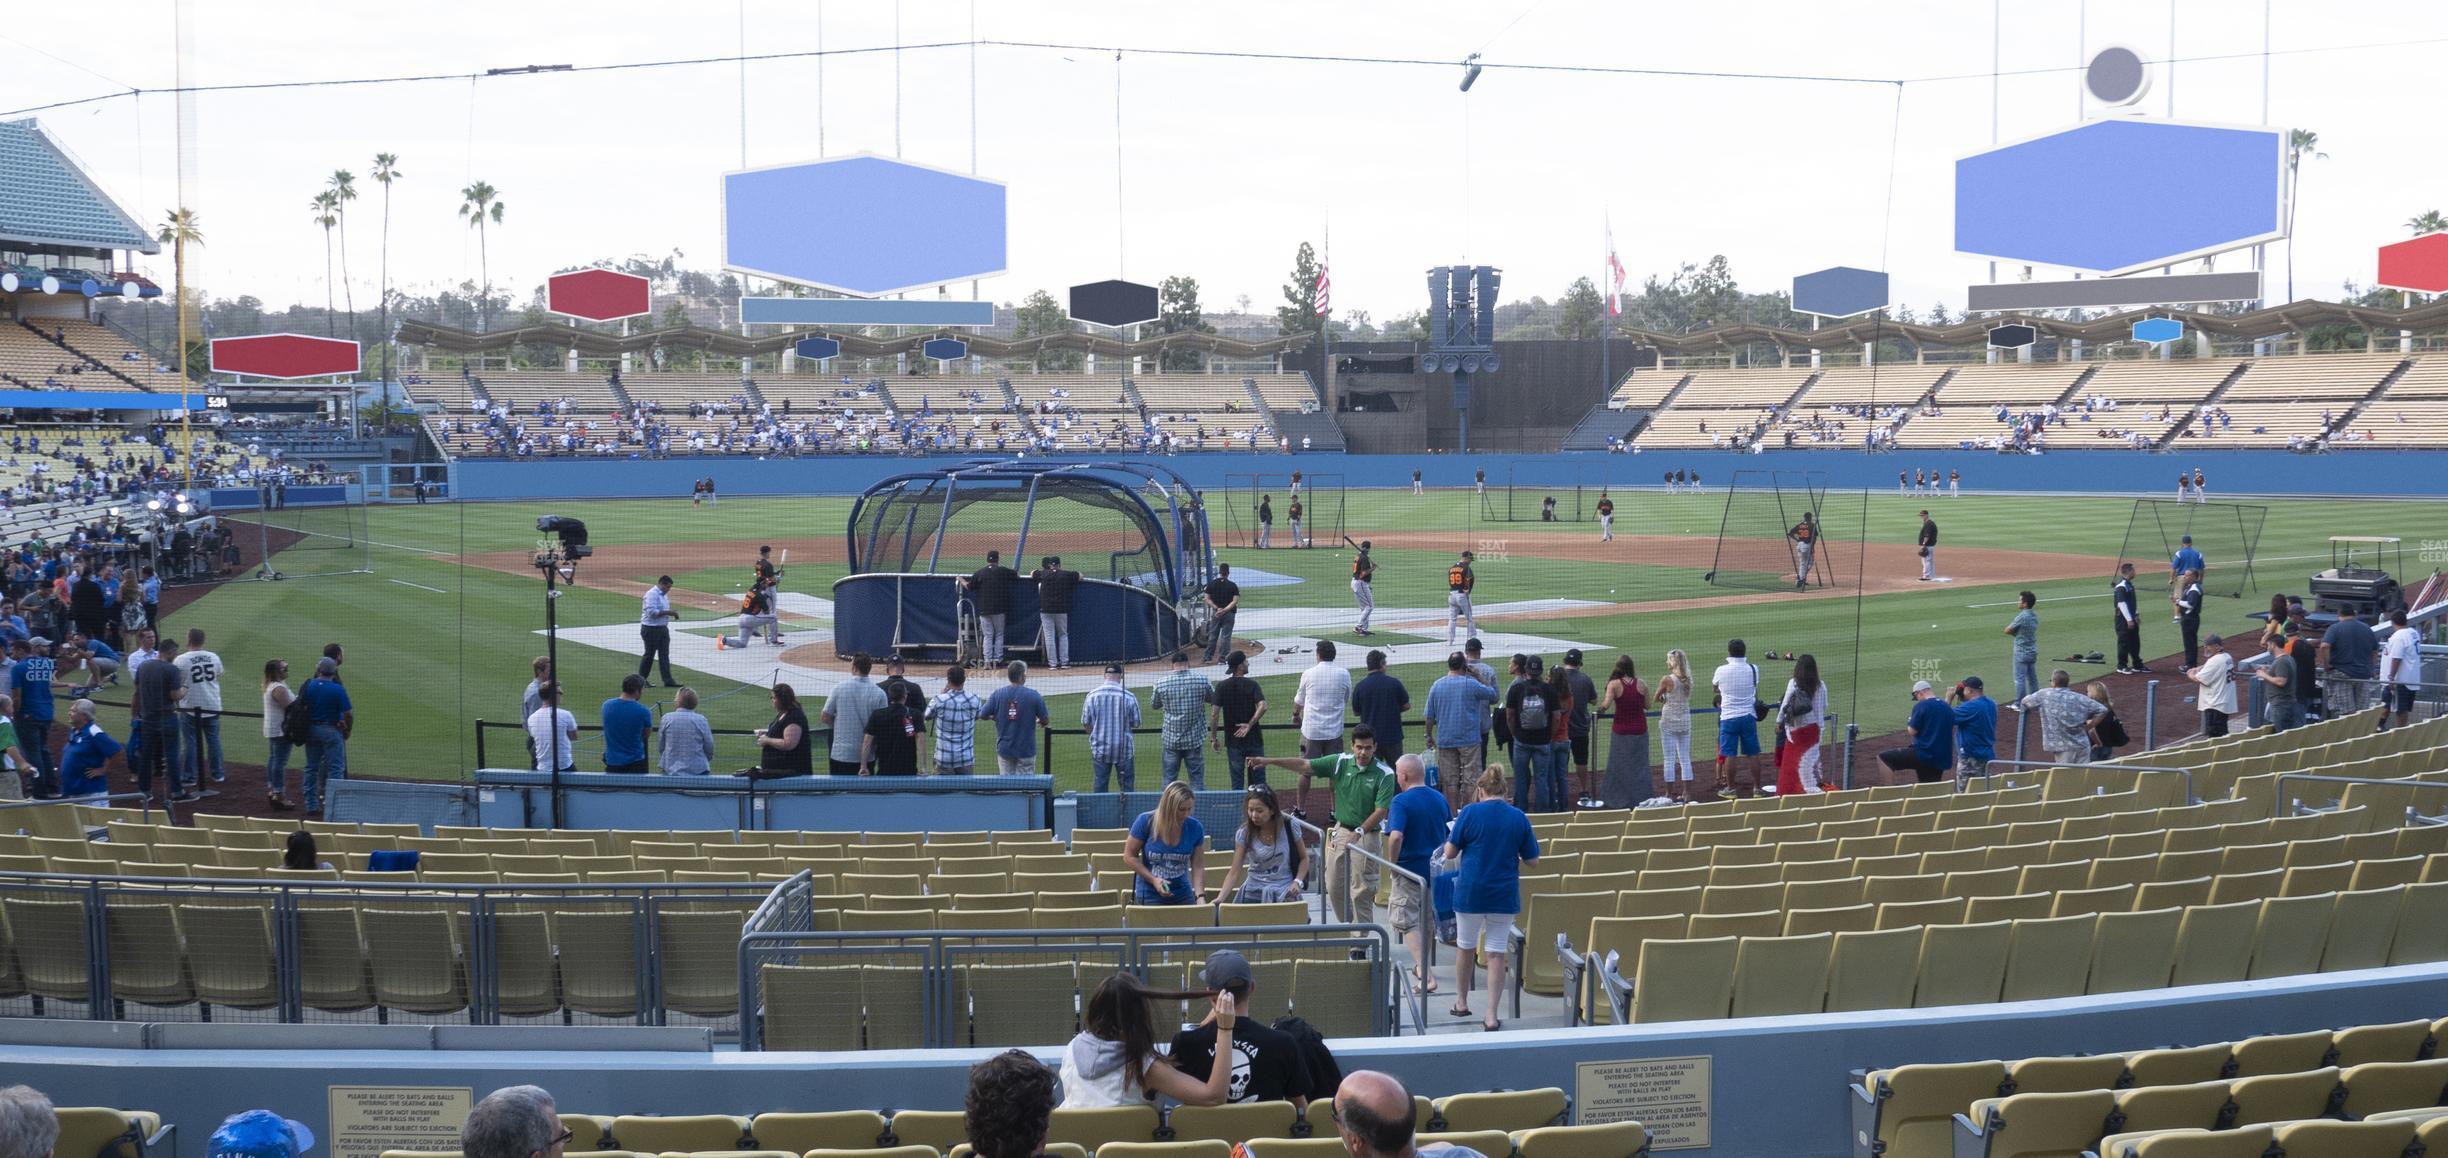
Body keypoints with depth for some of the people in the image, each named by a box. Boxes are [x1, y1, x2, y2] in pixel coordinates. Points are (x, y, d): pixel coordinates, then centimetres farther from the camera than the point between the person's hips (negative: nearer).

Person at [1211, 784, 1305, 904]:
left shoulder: (1289, 827, -9)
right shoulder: (1244, 833, -9)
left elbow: (1304, 858, 6)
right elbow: (1234, 873, -9)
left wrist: (1297, 881, -11)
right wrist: (1220, 898, -22)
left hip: (1284, 891, -1)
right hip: (1254, 890, 1)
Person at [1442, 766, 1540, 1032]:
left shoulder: (1470, 813, -8)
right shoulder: (1519, 818, -1)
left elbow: (1449, 853, -6)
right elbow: (1533, 861, 3)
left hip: (1470, 892, -1)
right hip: (1504, 895, 1)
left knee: (1465, 948, 19)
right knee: (1497, 955, 4)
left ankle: (1461, 1003, 33)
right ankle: (1492, 1016, 0)